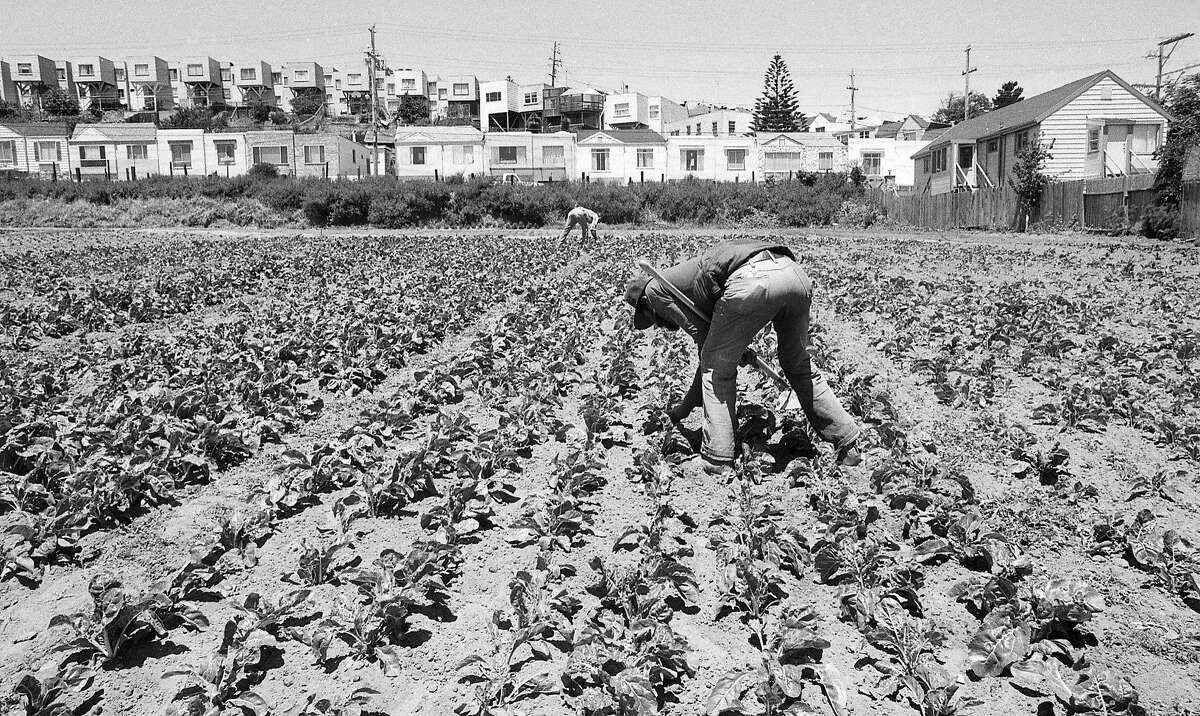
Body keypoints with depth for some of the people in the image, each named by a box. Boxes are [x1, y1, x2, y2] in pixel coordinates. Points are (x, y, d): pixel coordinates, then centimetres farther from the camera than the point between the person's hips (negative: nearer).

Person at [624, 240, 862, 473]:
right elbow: (710, 347, 45)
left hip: (752, 280, -8)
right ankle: (849, 446, 30)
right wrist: (685, 407, 52)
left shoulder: (654, 289, 21)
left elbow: (702, 337, 13)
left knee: (717, 367, 12)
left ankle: (716, 461, 11)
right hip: (794, 272, 8)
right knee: (799, 366, 26)